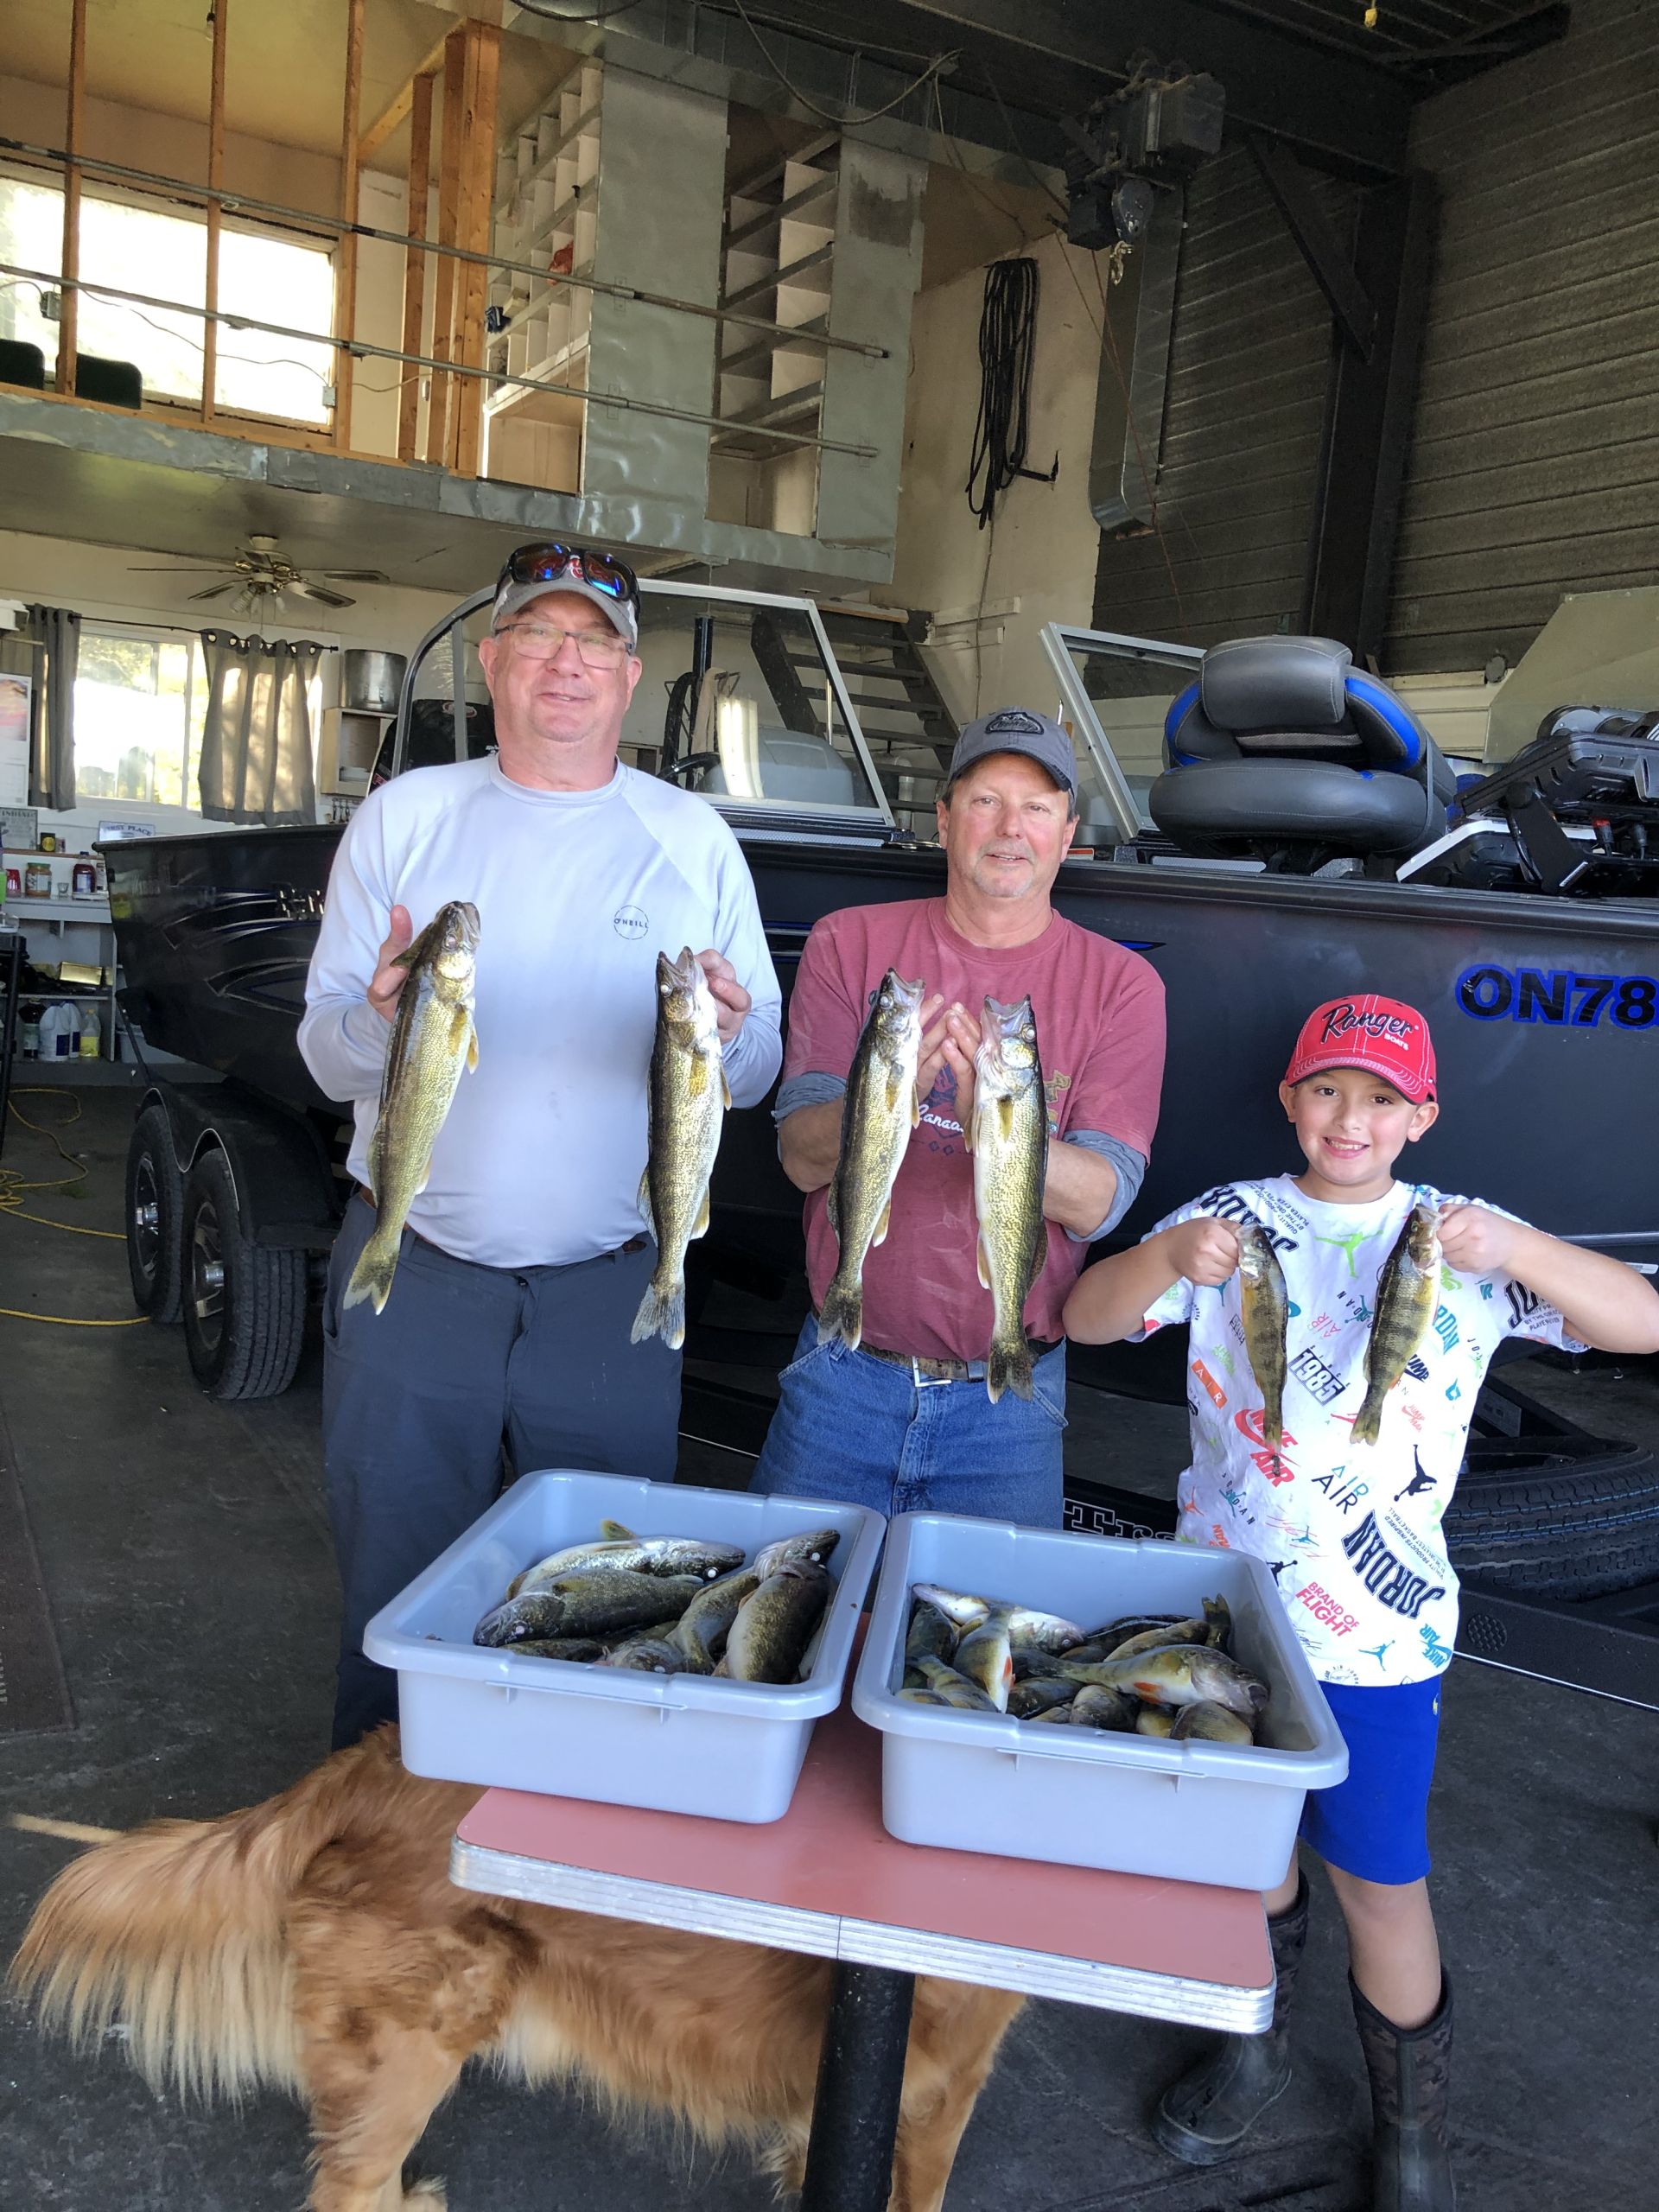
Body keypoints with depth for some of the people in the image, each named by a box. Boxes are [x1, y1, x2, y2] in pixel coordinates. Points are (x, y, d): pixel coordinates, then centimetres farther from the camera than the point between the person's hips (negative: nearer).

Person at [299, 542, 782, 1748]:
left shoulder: (693, 838, 4)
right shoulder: (404, 817, 4)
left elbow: (761, 1072, 3)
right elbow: (328, 1057, 2)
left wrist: (729, 1036, -20)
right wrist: (379, 1017, -20)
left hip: (612, 1289, 0)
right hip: (411, 1273, 0)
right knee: (397, 1596, 11)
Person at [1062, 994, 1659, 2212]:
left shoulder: (1459, 1237, -4)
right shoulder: (1232, 1218, -2)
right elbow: (1086, 1317, -9)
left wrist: (1517, 1249, -31)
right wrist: (1165, 1259, -30)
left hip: (1376, 1627, -1)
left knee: (1381, 1877, 9)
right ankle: (1255, 2041, 45)